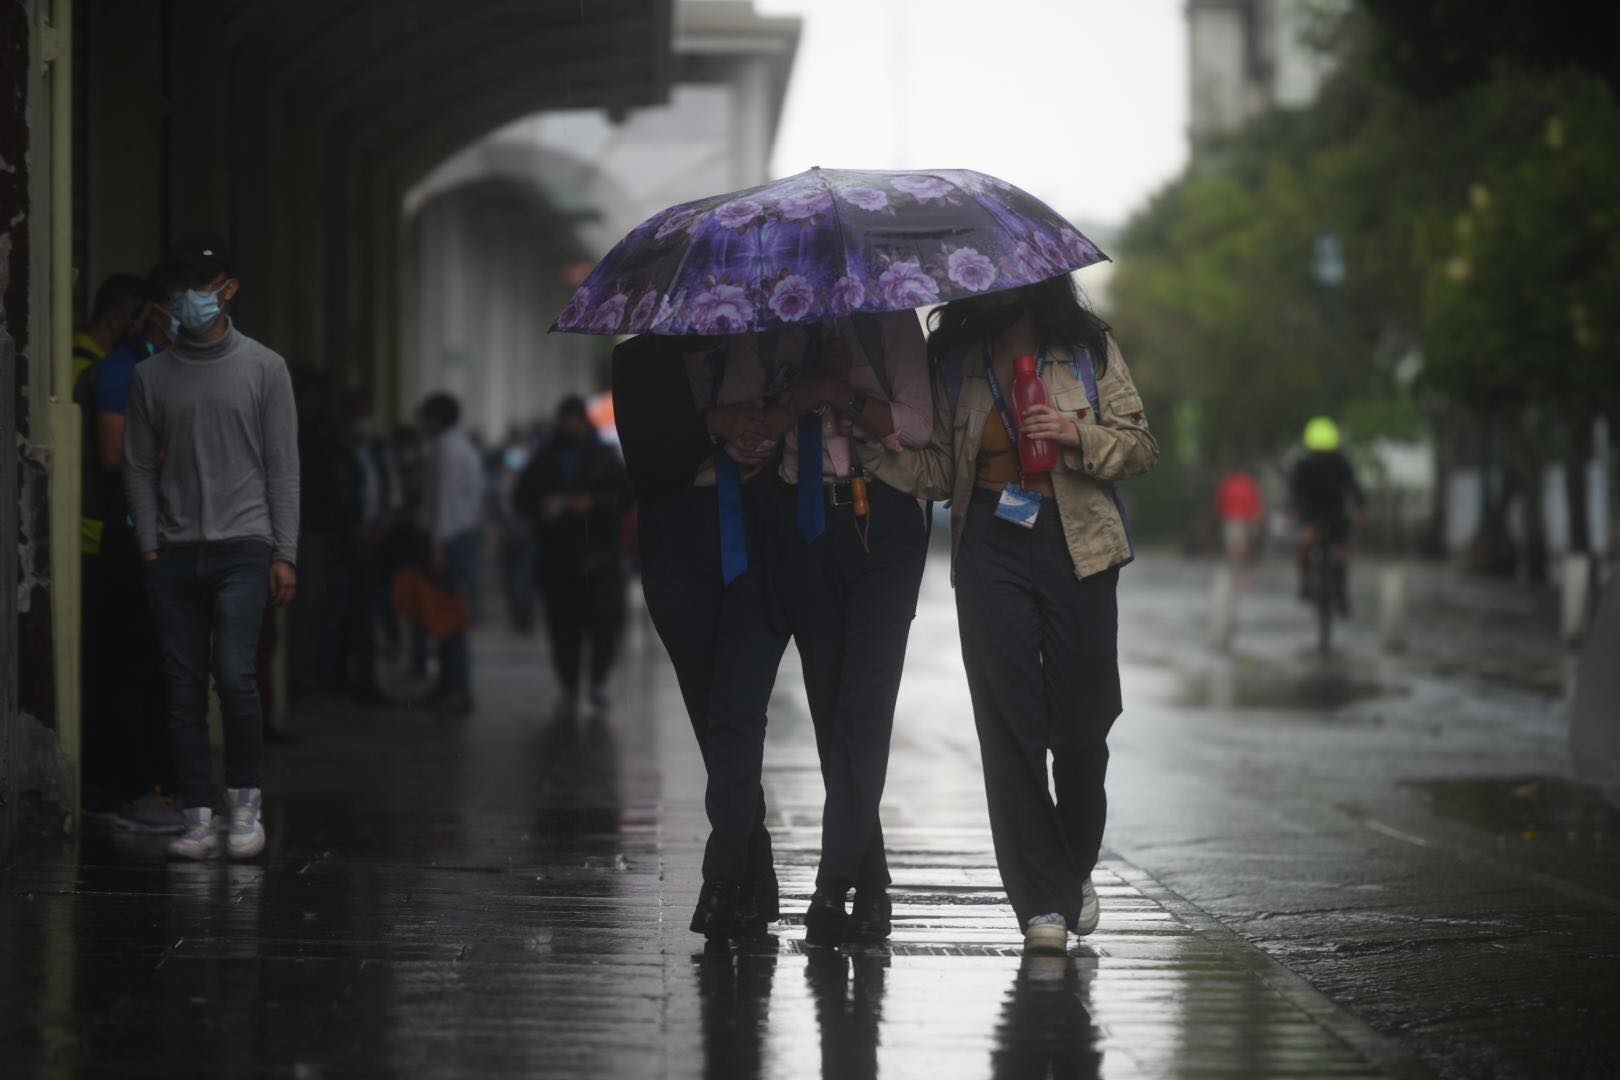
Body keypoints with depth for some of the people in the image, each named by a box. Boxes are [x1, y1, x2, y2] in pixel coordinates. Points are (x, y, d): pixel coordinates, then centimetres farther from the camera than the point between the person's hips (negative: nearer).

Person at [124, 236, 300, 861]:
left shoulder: (263, 369, 4)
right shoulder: (152, 376, 9)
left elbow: (283, 468, 3)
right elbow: (139, 467, 10)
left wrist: (285, 554, -3)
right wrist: (150, 545, 0)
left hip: (242, 547, -3)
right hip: (174, 553, 3)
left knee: (234, 673, -16)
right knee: (184, 689, 1)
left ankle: (246, 804, 1)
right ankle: (198, 820, 6)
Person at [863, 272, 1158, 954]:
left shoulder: (1089, 350, 7)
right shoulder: (955, 362, 10)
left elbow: (1140, 448, 6)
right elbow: (939, 471, 6)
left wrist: (1076, 435, -12)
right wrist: (875, 444, -11)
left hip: (1076, 546, 0)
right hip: (990, 547, 1)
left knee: (1081, 724, 2)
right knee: (1011, 724, -7)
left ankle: (1077, 871, 29)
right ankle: (1043, 903, -3)